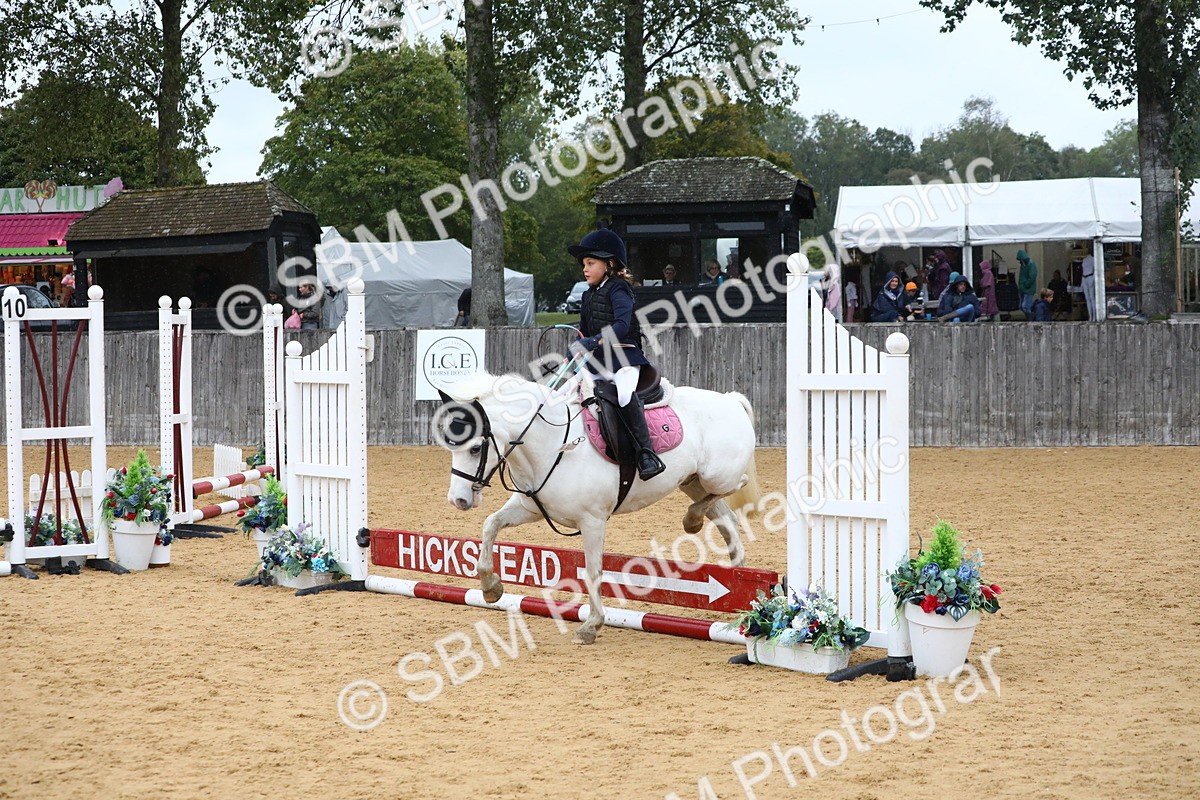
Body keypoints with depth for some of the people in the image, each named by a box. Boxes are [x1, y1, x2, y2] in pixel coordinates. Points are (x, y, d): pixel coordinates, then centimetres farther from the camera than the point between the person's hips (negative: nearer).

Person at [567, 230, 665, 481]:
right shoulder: (588, 295, 17)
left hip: (624, 357, -9)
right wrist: (575, 351, 6)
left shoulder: (617, 290, -8)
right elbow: (583, 331, 23)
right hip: (599, 361, 9)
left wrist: (594, 342, -32)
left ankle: (647, 453, -33)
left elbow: (622, 325, -23)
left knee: (625, 394, -32)